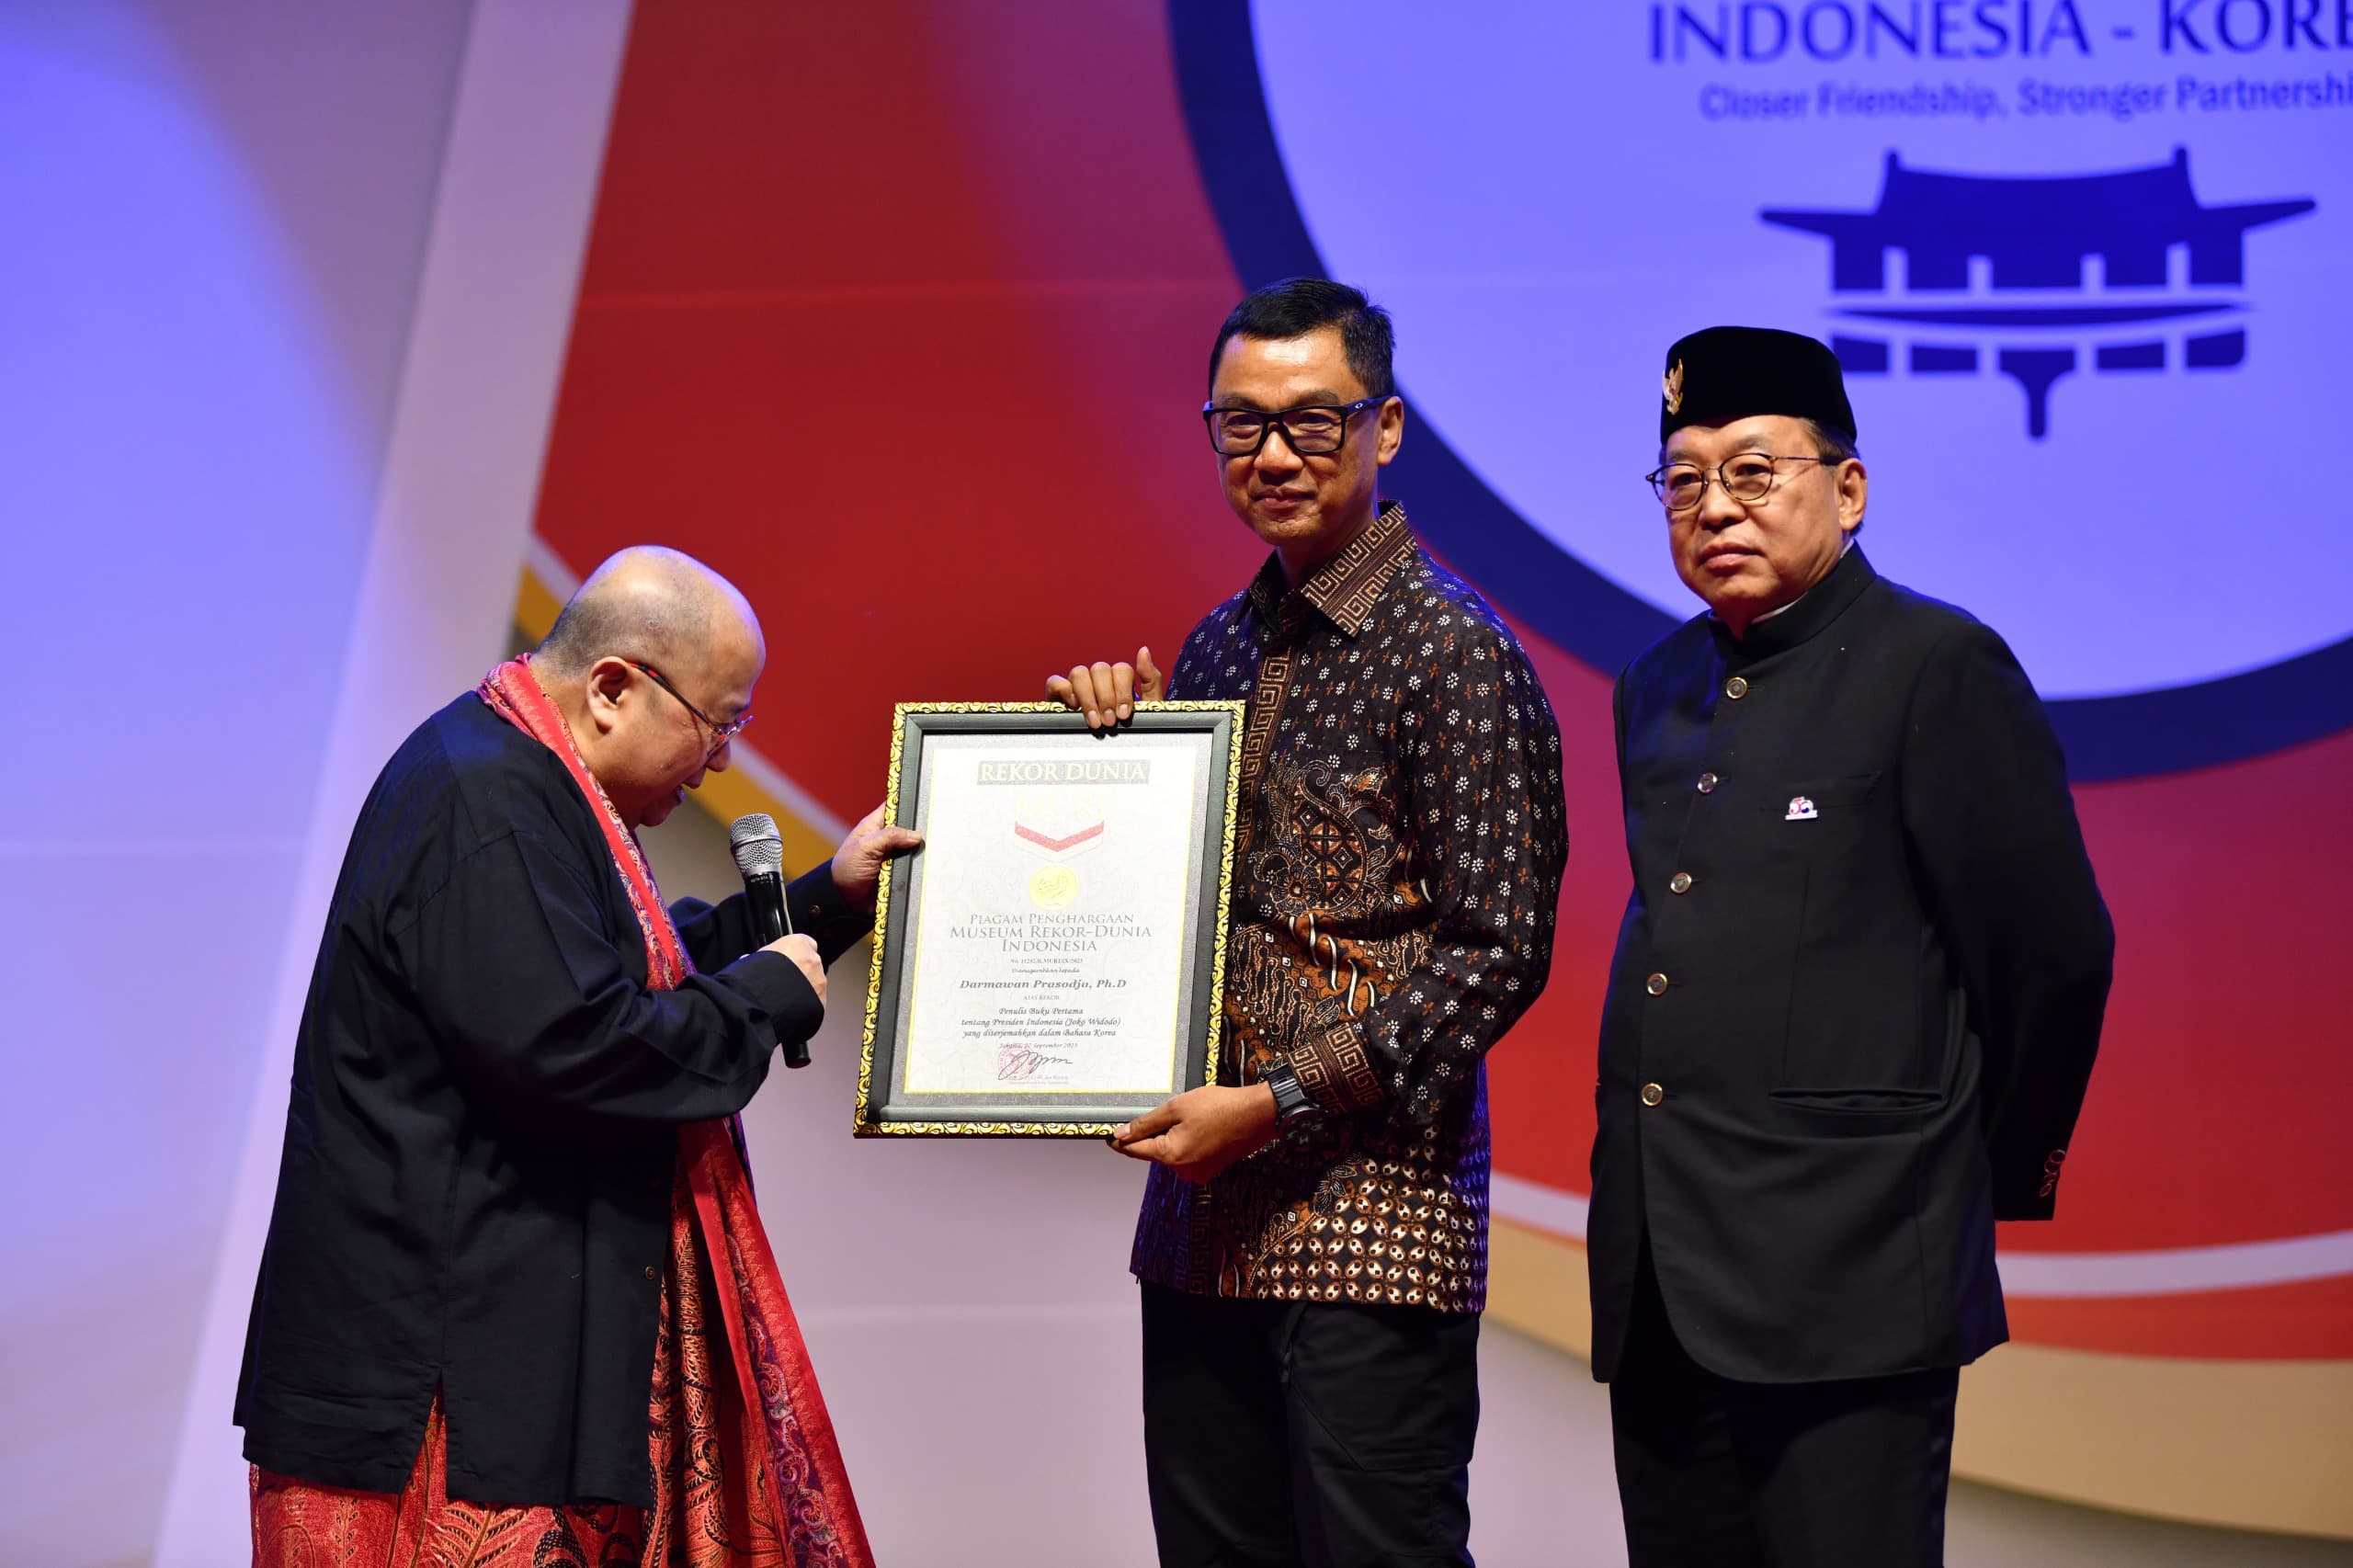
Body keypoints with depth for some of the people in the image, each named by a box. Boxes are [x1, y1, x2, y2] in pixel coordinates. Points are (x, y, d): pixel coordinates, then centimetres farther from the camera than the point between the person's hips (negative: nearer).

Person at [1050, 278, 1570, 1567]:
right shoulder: (1218, 647, 14)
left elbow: (1496, 951, -13)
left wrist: (1282, 1101, -16)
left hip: (1375, 1214, -7)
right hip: (1200, 1211, 7)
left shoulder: (1456, 656, -8)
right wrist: (1116, 748, 4)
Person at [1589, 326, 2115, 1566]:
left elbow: (2055, 952, -4)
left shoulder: (1938, 666, -6)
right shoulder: (1657, 692, 15)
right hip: (1656, 1279, 7)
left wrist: (1999, 1170, 6)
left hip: (1848, 1280, -7)